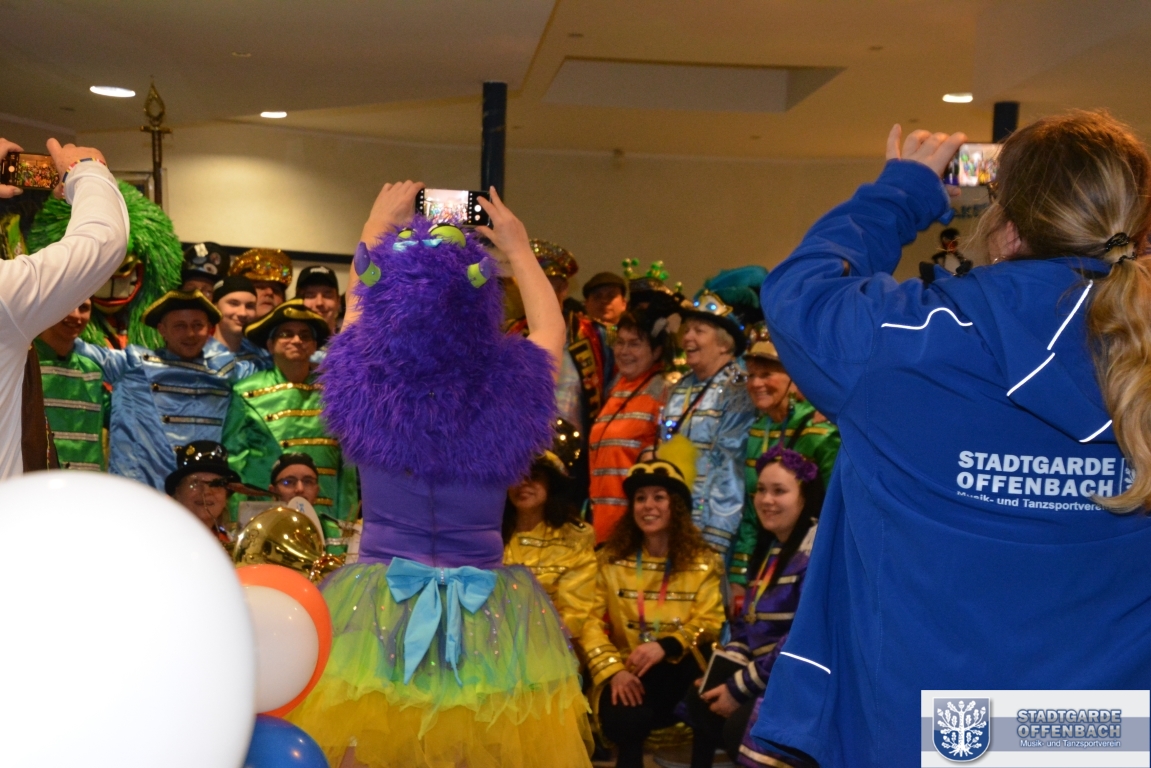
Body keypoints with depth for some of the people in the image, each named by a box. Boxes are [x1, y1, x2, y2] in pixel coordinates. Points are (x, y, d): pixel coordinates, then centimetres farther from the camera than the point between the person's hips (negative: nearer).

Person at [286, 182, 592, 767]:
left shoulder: (362, 379, -10)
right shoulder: (510, 384, -14)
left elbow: (360, 303, 13)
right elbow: (551, 330, 11)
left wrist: (378, 225, 29)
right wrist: (516, 247, 24)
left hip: (376, 612, 1)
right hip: (487, 621, 0)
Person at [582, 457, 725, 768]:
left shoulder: (703, 561, 3)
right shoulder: (612, 558, 6)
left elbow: (709, 624, -6)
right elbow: (593, 622, 0)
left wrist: (666, 646, -24)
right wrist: (613, 670, -16)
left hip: (679, 674, 0)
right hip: (625, 673, 0)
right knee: (622, 719, -32)